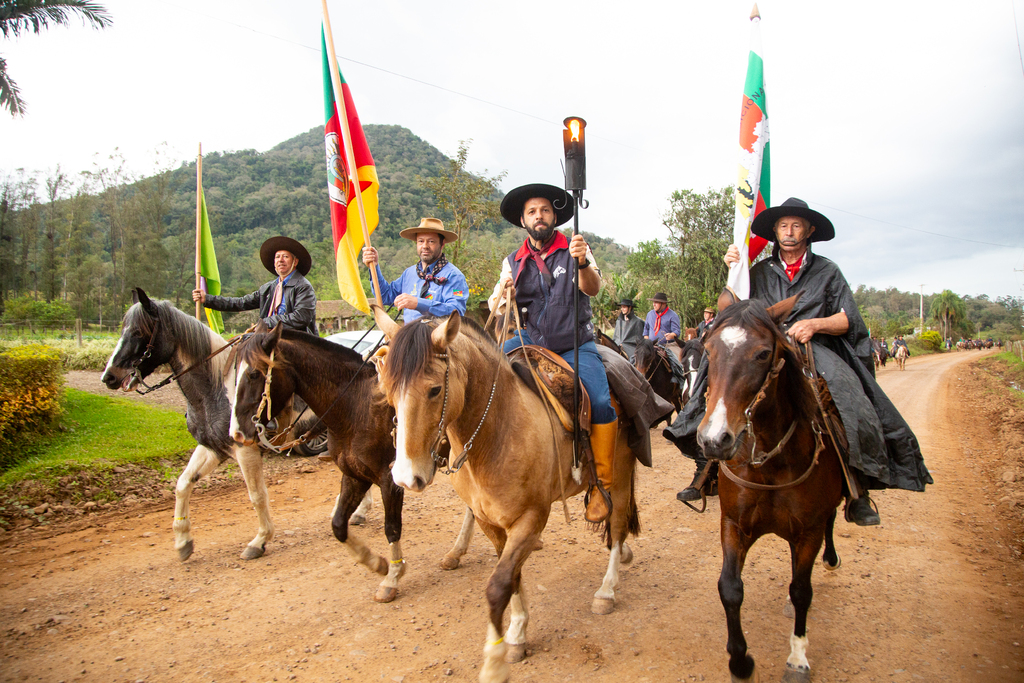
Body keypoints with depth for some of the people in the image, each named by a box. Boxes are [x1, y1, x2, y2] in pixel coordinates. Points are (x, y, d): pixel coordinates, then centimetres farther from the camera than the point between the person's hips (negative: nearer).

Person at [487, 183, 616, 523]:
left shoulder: (575, 250, 4)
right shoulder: (513, 262, 10)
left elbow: (593, 288, -13)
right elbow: (494, 309, 3)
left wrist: (583, 263, -33)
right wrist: (502, 293, -20)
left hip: (575, 345, -2)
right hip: (530, 341, 3)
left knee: (601, 403, -22)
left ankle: (601, 484, -9)